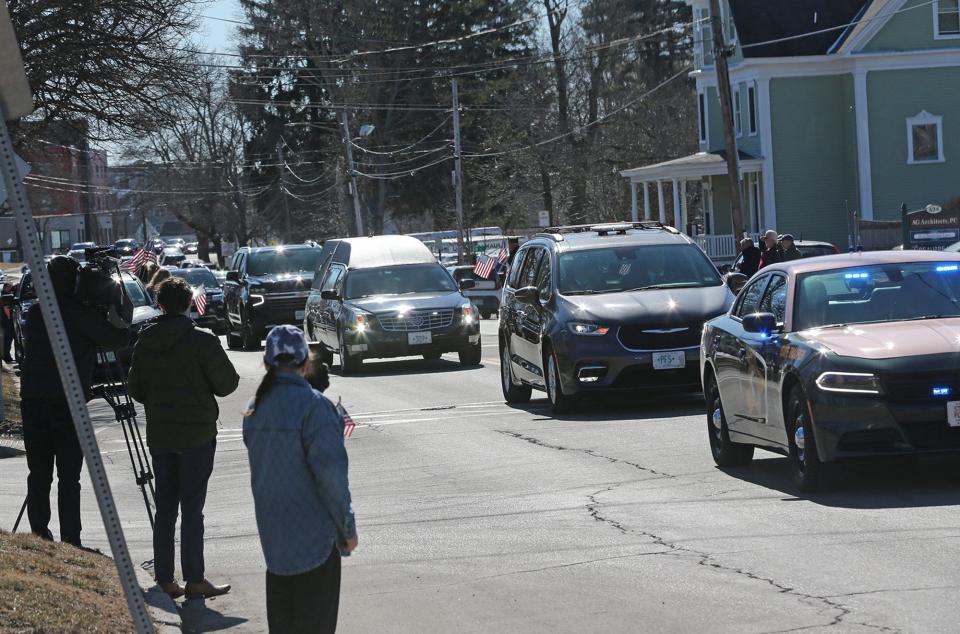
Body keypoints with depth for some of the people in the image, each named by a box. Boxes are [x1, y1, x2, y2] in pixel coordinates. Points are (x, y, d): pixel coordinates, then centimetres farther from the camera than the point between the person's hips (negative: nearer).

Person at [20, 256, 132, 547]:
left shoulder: (35, 312, 8)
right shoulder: (81, 314, -8)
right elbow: (119, 339, -8)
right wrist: (120, 317, 9)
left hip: (32, 400, 5)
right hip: (66, 401, -5)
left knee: (39, 474, 10)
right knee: (68, 477, -2)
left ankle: (39, 537, 11)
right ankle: (70, 543, -3)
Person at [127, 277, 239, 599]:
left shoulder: (145, 343, 1)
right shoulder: (202, 341, -13)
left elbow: (136, 390, 8)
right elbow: (226, 384, -8)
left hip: (159, 435, 4)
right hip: (197, 433, -4)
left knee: (165, 507, 10)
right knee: (192, 508, -2)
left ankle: (164, 578, 11)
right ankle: (194, 579, -3)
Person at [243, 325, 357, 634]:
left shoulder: (255, 409, 5)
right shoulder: (313, 405, -17)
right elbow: (330, 472, -20)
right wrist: (347, 526, -12)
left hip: (272, 532, 7)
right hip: (313, 533, -7)